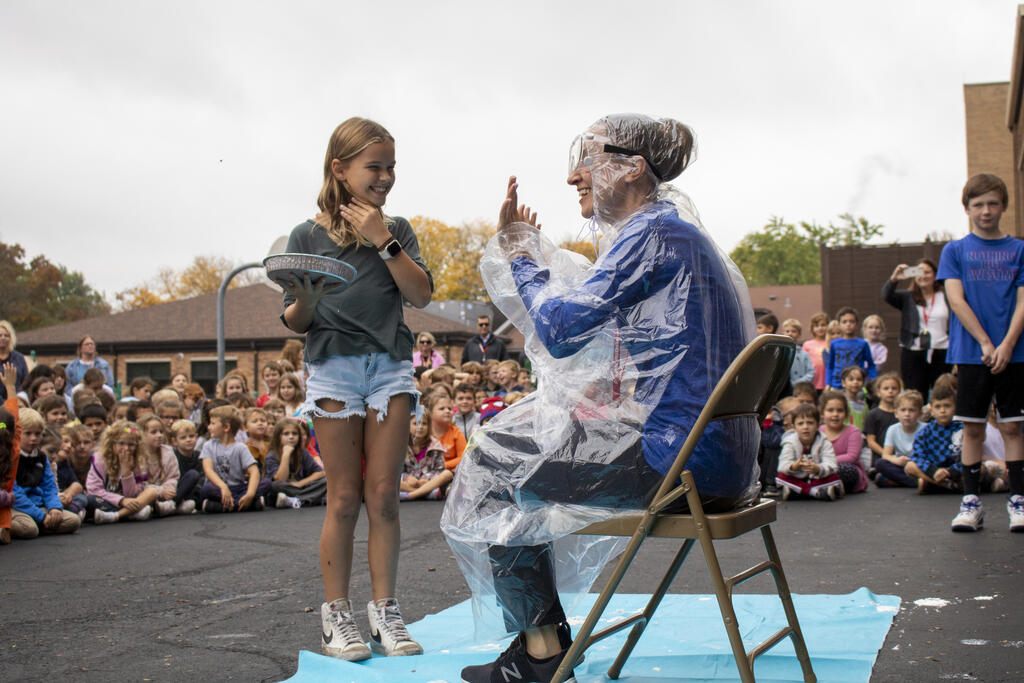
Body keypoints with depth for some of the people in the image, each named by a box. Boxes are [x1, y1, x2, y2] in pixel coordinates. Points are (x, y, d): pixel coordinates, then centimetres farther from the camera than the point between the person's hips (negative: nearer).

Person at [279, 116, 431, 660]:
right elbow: (295, 324, 3)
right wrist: (304, 300, -20)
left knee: (383, 496, 1)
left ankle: (384, 610, 10)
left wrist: (383, 241, -10)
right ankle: (336, 615, 9)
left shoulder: (395, 230, 8)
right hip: (332, 367, -2)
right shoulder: (308, 236, 3)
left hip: (390, 366, 2)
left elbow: (421, 295, -5)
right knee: (344, 499, 0)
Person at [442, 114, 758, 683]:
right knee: (513, 450, 20)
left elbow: (560, 329, -16)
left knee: (493, 469, 2)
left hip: (679, 458, -10)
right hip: (713, 448, 10)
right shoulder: (676, 229, 16)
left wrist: (520, 252, -2)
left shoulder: (652, 232, -15)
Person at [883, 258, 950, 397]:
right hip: (913, 354, 0)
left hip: (942, 354, 0)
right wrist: (894, 279, -32)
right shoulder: (907, 297, 9)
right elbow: (886, 295, -10)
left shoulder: (946, 297, 8)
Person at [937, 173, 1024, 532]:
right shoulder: (955, 250, 6)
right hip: (971, 352, 0)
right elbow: (956, 300, -4)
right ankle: (971, 501, 9)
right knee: (973, 427, 3)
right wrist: (986, 344, -13)